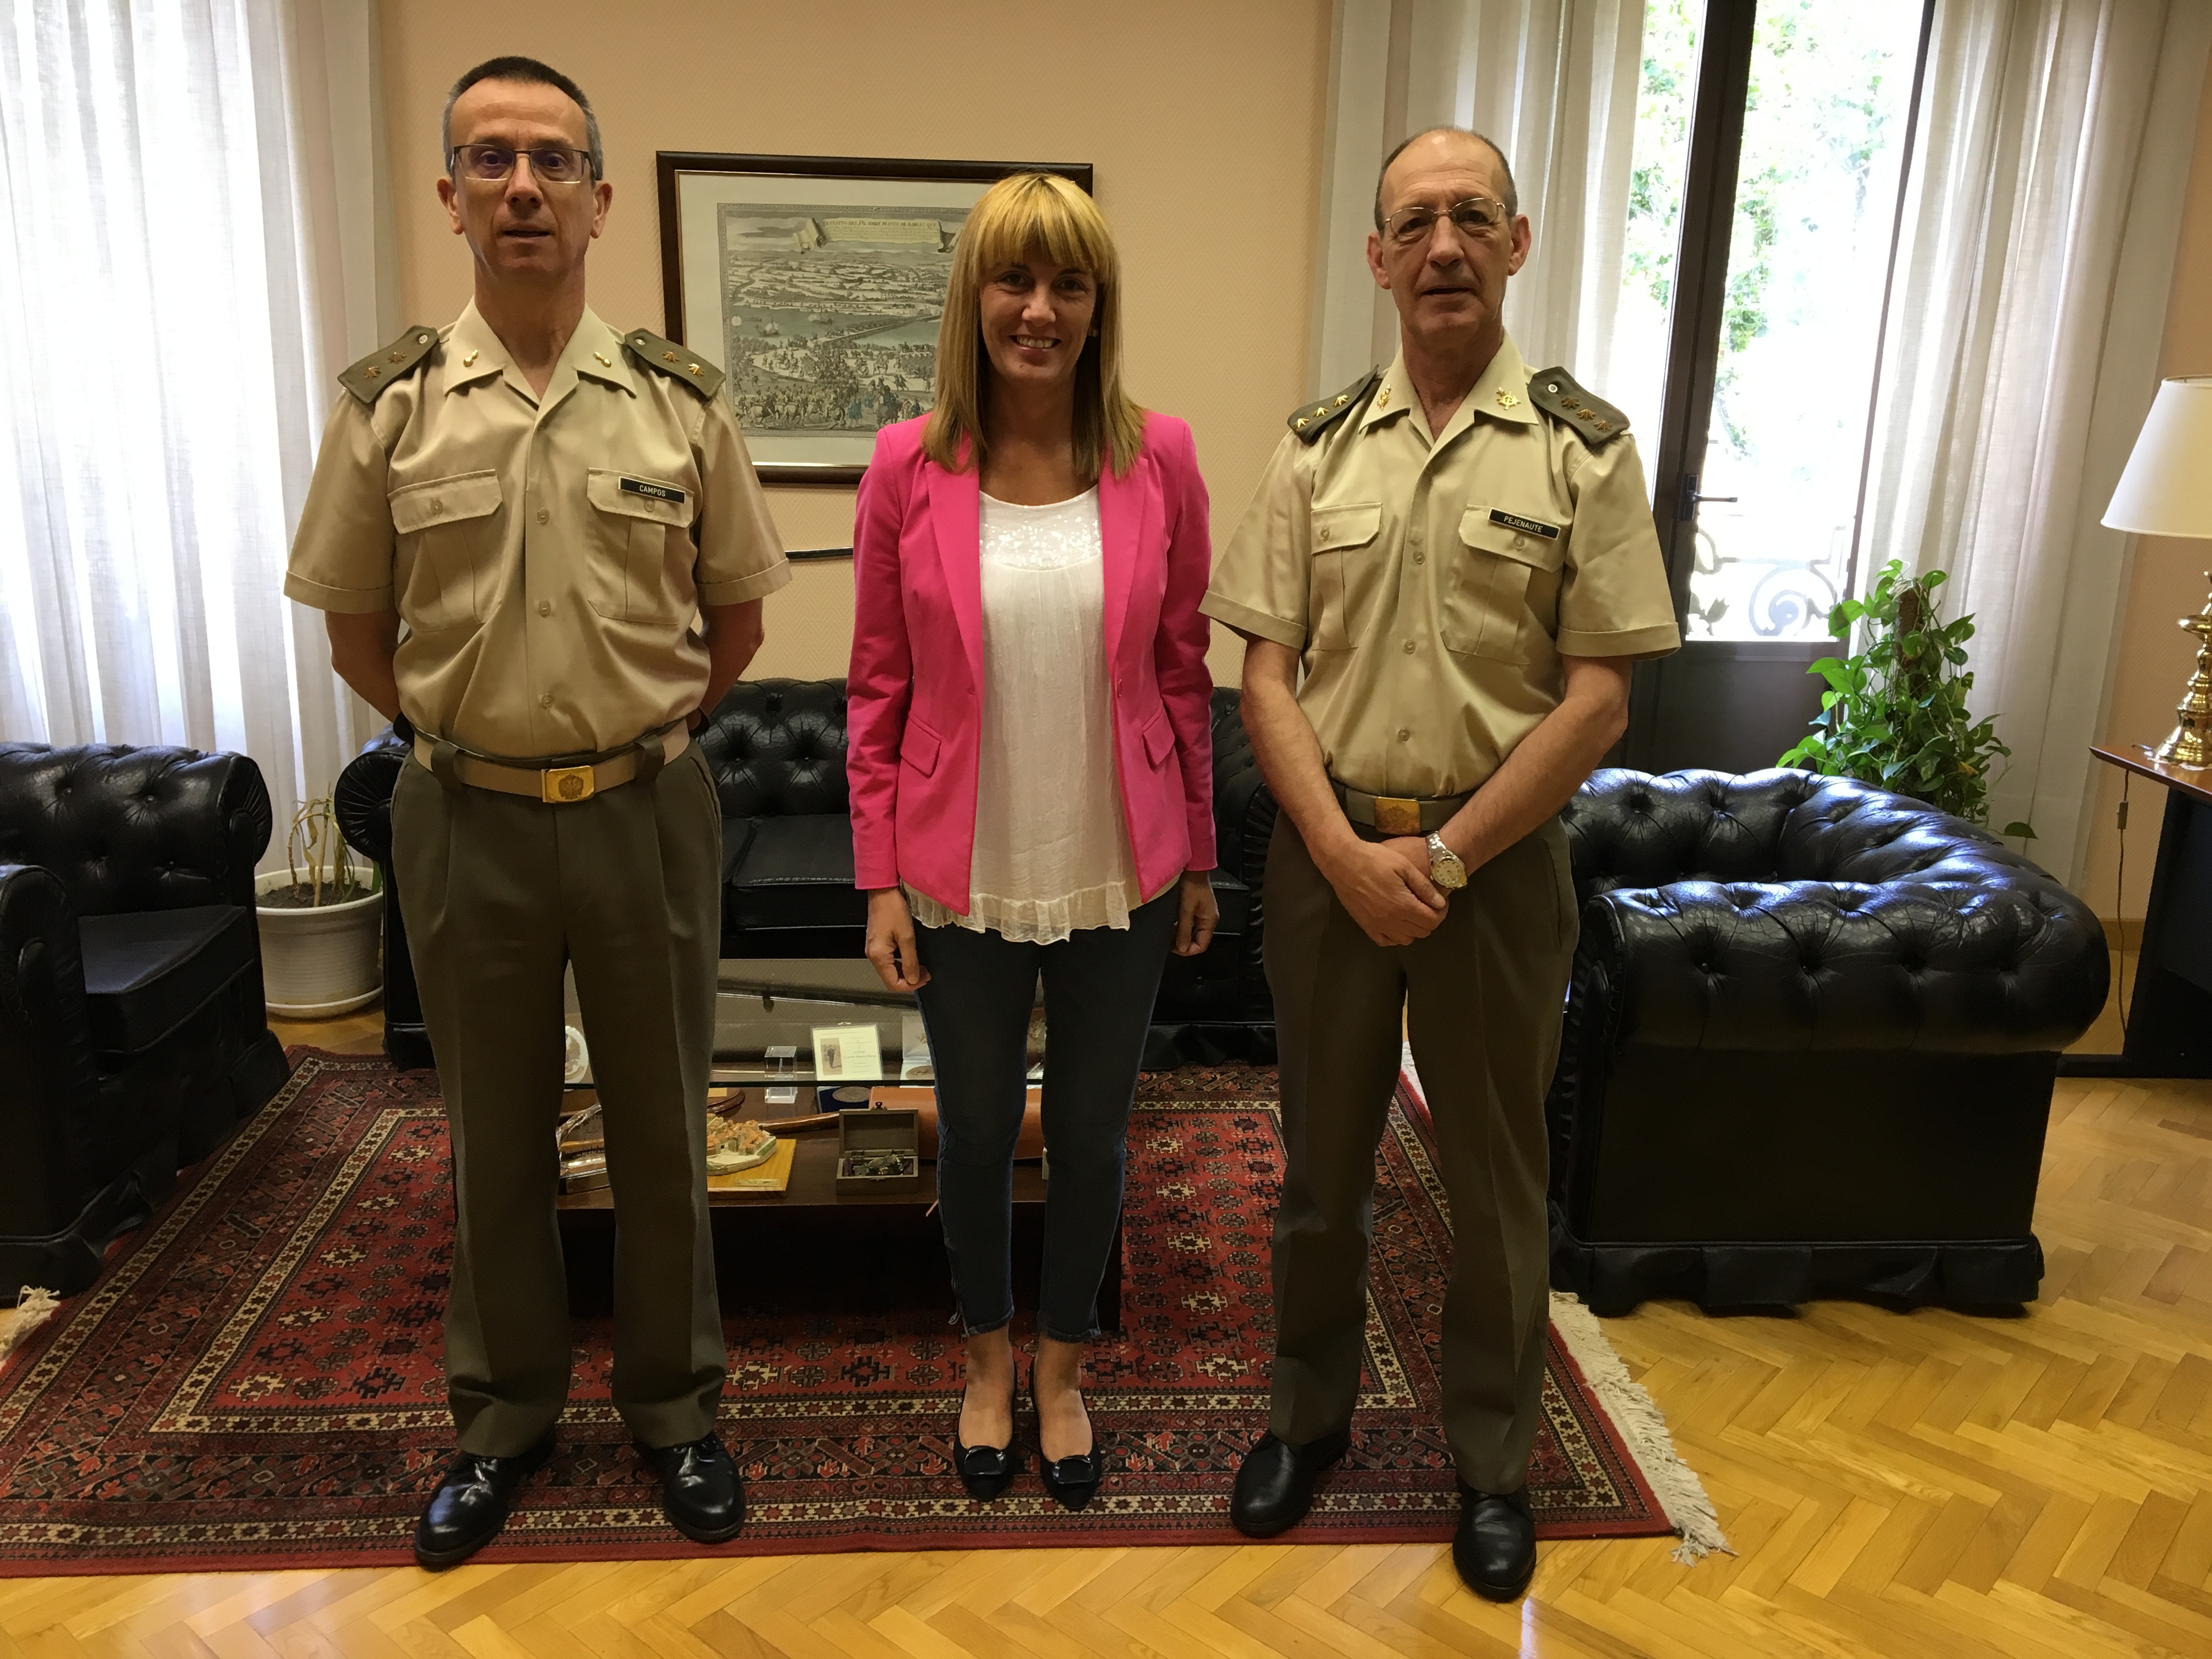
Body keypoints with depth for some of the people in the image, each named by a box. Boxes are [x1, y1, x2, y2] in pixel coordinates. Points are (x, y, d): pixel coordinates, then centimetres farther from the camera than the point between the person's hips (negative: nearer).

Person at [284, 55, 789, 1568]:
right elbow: (357, 632, 7)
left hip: (647, 813, 0)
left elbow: (734, 619, 7)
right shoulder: (390, 407, -2)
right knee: (495, 1142, 14)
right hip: (469, 820, 1)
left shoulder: (680, 402, -2)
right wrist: (456, 733, 3)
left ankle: (674, 1404, 32)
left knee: (662, 1132, 12)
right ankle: (507, 1413, 35)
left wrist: (645, 735, 5)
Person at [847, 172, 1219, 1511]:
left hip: (1117, 871, 1)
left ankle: (1062, 1370, 40)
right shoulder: (909, 469, -5)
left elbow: (1183, 672, 2)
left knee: (1092, 1131, 15)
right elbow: (878, 688, -1)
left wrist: (1199, 857, 5)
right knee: (977, 1129, 16)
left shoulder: (1159, 460, -4)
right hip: (967, 875, 0)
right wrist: (881, 876, -3)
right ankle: (988, 1359, 43)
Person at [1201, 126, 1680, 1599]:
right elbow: (1268, 674, 0)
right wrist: (1346, 851, -12)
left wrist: (1447, 855, -14)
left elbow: (1598, 701, -9)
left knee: (1495, 1174, 11)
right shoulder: (1320, 446, 3)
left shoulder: (1584, 447, -4)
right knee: (1323, 1156, 15)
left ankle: (1494, 1461, 32)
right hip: (1332, 848, 2)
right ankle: (1311, 1416, 37)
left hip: (1497, 853, -2)